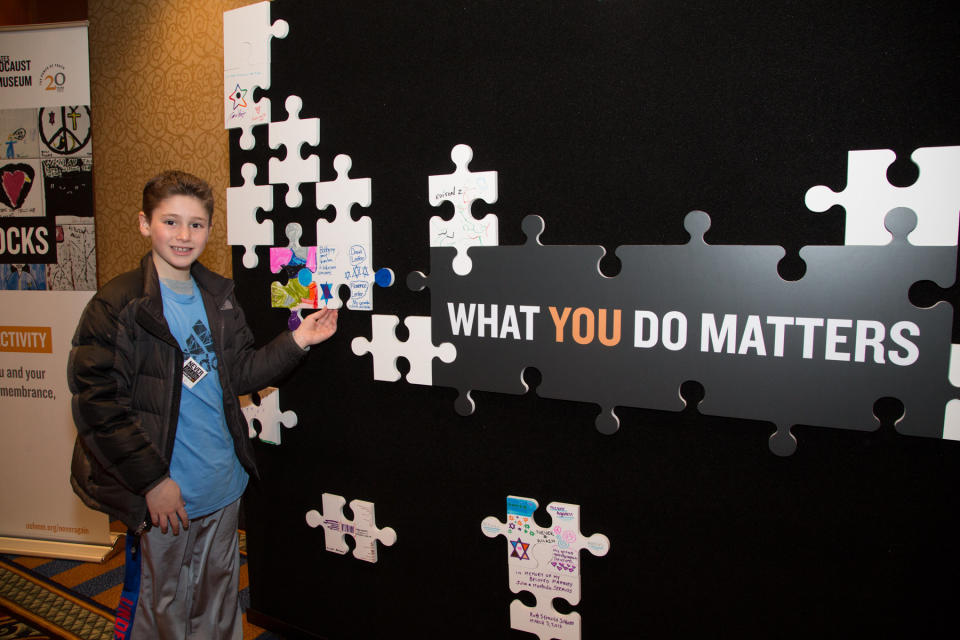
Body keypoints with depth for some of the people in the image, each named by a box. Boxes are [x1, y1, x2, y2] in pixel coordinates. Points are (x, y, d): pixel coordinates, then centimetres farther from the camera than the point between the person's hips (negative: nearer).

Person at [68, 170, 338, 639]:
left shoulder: (219, 297, 6)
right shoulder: (117, 305, -14)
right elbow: (97, 404, -16)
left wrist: (296, 342, -3)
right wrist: (151, 479, -16)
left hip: (223, 485, 6)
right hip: (162, 493, -5)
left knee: (219, 599, 21)